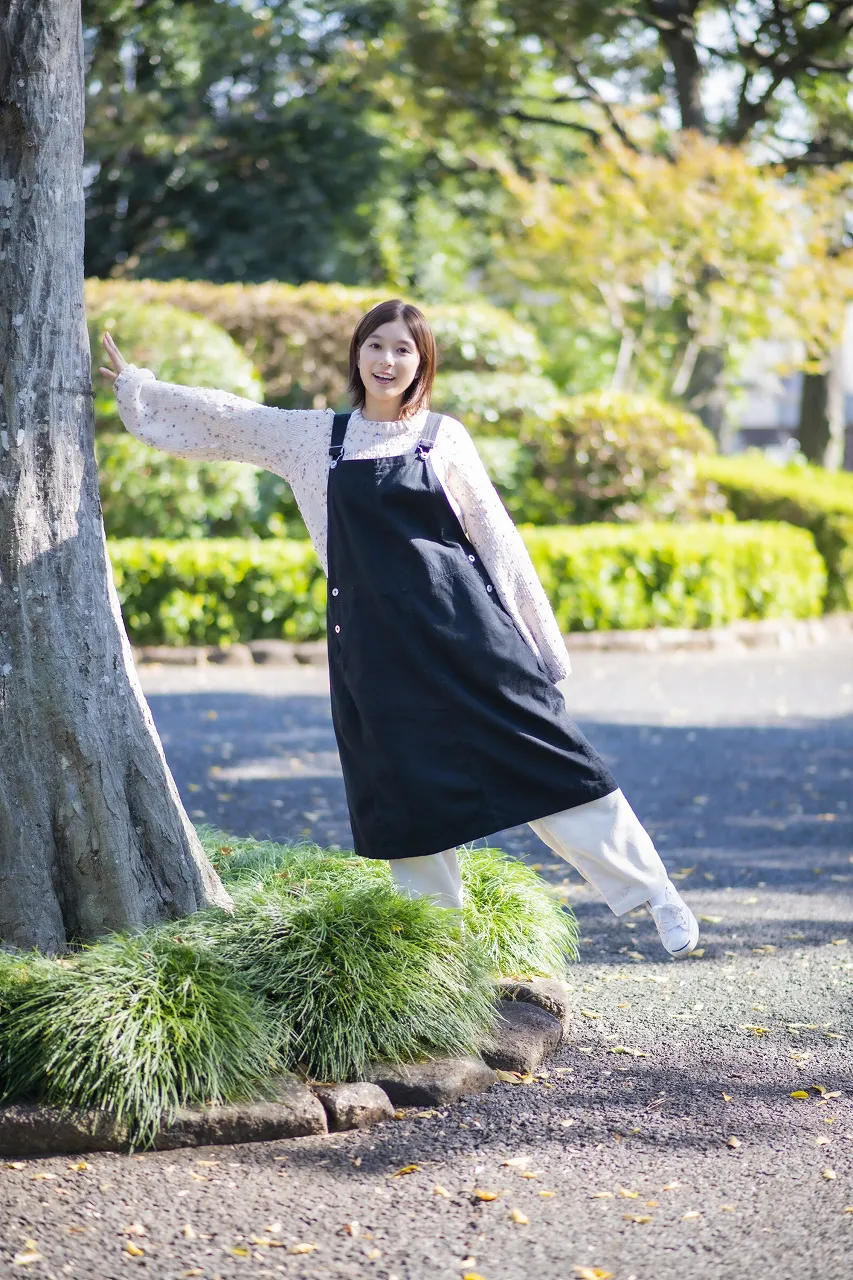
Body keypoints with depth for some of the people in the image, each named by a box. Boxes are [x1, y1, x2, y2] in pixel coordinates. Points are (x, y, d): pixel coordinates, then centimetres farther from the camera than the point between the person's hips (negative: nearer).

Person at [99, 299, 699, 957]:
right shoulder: (317, 436, 10)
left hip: (466, 626, -1)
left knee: (544, 755, -5)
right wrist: (133, 382, 18)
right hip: (376, 643, 2)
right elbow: (222, 418, 17)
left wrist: (539, 638, 6)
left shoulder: (444, 436, 6)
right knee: (405, 798, 3)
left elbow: (495, 535, 7)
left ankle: (655, 893, 2)